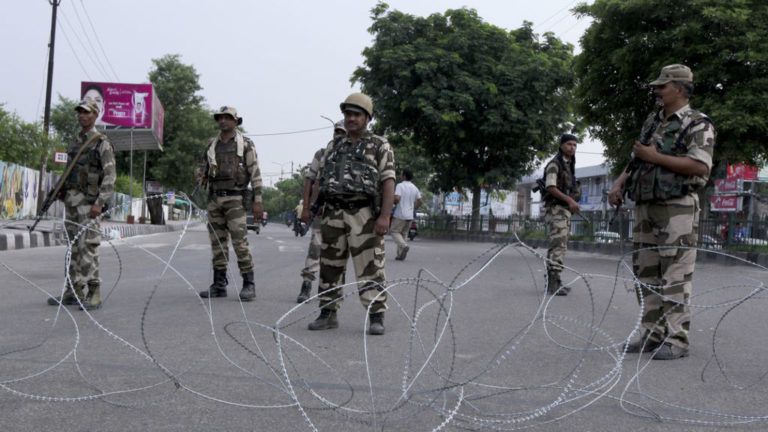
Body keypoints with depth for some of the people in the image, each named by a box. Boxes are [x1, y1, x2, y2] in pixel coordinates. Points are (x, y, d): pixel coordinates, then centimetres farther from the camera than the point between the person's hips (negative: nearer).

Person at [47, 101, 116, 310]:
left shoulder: (102, 143, -5)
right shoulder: (75, 143, 18)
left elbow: (110, 176, -13)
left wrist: (99, 203, -22)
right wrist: (59, 191, 10)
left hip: (88, 201, -8)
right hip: (71, 199, 8)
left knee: (87, 248, -11)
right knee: (74, 247, 9)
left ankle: (94, 295, -8)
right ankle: (73, 292, 14)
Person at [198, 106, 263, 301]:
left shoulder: (245, 144, -1)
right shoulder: (212, 144, 13)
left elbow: (255, 173, -4)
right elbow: (204, 167, 23)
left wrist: (257, 201, -11)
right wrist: (201, 174, -3)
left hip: (235, 199, -5)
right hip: (214, 199, 5)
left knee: (240, 242, -10)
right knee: (218, 243, 7)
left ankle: (248, 285, -4)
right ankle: (219, 285, 14)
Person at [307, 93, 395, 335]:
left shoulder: (379, 146, 4)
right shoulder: (333, 147, 19)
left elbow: (388, 182, -5)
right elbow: (319, 179, 19)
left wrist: (384, 216, -16)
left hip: (363, 215, -5)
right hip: (333, 214, 5)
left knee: (369, 267, -7)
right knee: (330, 265, 8)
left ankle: (376, 317, -2)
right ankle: (328, 314, 17)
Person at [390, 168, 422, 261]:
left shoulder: (400, 185, -10)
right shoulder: (414, 188, 10)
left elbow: (397, 198, -23)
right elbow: (419, 202, 11)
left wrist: (392, 202, -2)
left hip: (400, 215, -6)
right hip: (410, 215, 6)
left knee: (394, 231, 4)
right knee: (404, 234, 13)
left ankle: (404, 246, -19)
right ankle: (400, 255, 7)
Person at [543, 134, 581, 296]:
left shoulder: (569, 166, 19)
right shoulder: (554, 164, -9)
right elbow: (551, 187, -19)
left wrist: (573, 203, 11)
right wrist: (569, 199, -25)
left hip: (565, 210, 10)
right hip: (555, 209, -10)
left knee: (561, 245, 11)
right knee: (558, 245, -17)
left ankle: (554, 281, 17)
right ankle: (553, 283, -22)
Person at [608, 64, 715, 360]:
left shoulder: (698, 124, -4)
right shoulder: (652, 122, 18)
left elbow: (701, 167, -17)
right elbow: (636, 159, 24)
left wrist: (656, 157, -14)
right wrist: (619, 184, 7)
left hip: (677, 208, -8)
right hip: (644, 206, 8)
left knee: (674, 275, -7)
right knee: (646, 274, 8)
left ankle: (677, 340, -1)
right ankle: (654, 335, 15)